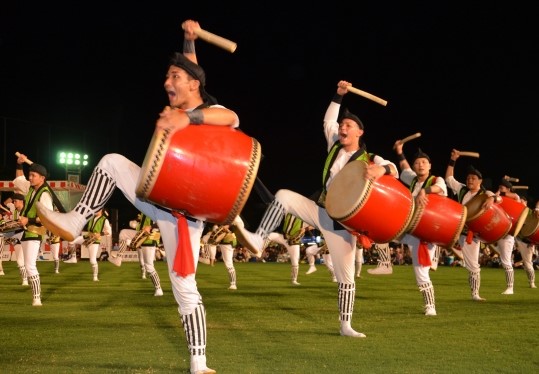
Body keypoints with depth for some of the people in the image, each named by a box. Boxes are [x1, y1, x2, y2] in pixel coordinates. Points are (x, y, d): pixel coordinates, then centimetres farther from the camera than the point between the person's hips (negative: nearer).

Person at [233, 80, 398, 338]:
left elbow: (393, 170, -24)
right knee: (283, 197, -19)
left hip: (342, 222, -5)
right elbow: (327, 121, 14)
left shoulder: (369, 159, -8)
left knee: (345, 276, -1)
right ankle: (258, 239, -23)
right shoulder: (335, 147, 8)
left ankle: (346, 326, 8)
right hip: (319, 210, 5)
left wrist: (382, 169, -47)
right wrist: (338, 96, 5)